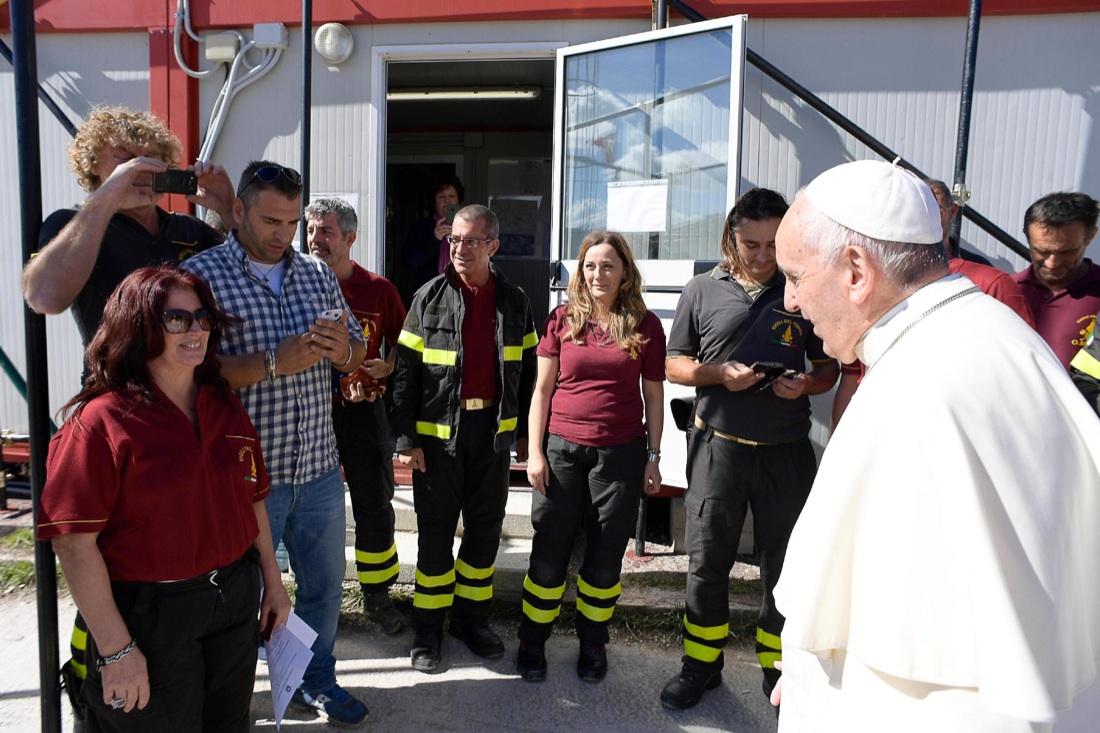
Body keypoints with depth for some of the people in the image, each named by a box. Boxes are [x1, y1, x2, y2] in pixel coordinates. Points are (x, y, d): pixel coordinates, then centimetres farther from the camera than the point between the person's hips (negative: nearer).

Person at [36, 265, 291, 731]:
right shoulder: (103, 422, -16)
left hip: (235, 600, 6)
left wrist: (272, 582, 13)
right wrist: (116, 649, -17)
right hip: (150, 617, -6)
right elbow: (74, 542, -18)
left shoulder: (225, 407, 3)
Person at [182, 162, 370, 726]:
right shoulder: (200, 275, -8)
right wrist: (274, 363, -25)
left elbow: (358, 351, 12)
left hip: (319, 467, 5)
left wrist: (342, 349, -11)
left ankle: (315, 680, 42)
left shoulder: (318, 274, 7)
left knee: (324, 585, 19)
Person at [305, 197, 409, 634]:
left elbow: (402, 343, 11)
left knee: (375, 508, 6)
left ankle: (377, 595, 25)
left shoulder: (378, 289, 1)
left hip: (364, 413, 0)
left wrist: (387, 366, -10)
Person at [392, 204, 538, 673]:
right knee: (435, 532, 6)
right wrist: (406, 438, -9)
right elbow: (407, 370, -4)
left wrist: (525, 432, 9)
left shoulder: (514, 301, 5)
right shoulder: (430, 298, -2)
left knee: (485, 529, 12)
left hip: (493, 431, 3)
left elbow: (527, 369, 11)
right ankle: (428, 629, 22)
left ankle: (472, 618, 30)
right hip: (438, 432, -2)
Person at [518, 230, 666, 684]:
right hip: (562, 450, 0)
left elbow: (653, 396, 7)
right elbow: (542, 390, 3)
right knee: (550, 552, 7)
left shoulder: (645, 326, 2)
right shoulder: (563, 319, 2)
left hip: (621, 454, 0)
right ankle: (532, 643, 26)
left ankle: (592, 645, 31)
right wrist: (534, 452, -2)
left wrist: (653, 456, 4)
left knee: (605, 556, 10)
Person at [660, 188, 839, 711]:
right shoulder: (702, 290, 4)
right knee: (708, 561, 9)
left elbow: (828, 367, 12)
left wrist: (807, 384, -11)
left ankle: (778, 668, 32)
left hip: (787, 450, 1)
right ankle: (702, 664, 28)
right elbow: (673, 364, 6)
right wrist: (720, 374, -12)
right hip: (718, 446, 0)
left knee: (786, 566, 10)